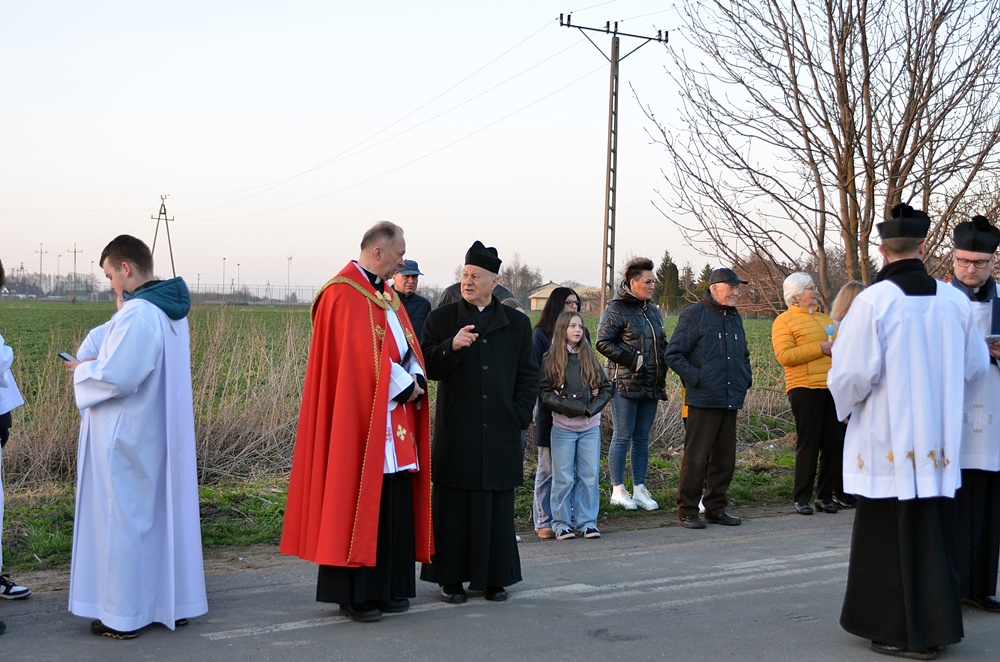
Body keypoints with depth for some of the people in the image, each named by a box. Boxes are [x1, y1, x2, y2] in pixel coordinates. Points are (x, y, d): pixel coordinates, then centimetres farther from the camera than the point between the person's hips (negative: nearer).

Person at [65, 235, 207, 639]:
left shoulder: (136, 315, -21)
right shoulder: (172, 311, 8)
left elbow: (119, 377, -25)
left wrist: (84, 371, -7)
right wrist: (101, 363, 11)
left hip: (127, 439, -9)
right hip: (163, 434, 9)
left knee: (123, 519, 2)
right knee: (165, 514, 15)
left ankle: (123, 615, 11)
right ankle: (175, 603, 24)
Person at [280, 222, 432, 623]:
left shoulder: (387, 295, 18)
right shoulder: (344, 295, -11)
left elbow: (407, 345, 15)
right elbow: (359, 356, -18)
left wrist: (416, 379, -4)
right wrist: (403, 386, -12)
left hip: (396, 421, 9)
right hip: (362, 419, -9)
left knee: (396, 505, 9)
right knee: (360, 506, -4)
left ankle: (388, 588, 17)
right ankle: (355, 594, 4)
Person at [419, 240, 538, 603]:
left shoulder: (517, 324, 10)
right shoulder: (441, 318, 6)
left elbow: (528, 374, 12)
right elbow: (426, 367, 0)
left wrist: (520, 416, 1)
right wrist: (451, 346, -18)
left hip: (500, 434, 1)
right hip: (456, 433, -1)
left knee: (497, 506, 6)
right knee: (453, 506, 2)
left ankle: (493, 577, 16)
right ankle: (451, 577, 12)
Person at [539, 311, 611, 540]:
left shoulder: (589, 357, 10)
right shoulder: (551, 359, -1)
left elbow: (606, 388, 10)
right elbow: (544, 393, -7)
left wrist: (592, 407, -9)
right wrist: (575, 407, -15)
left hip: (591, 427, 3)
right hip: (563, 428, -3)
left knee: (589, 477, 4)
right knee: (564, 478, 1)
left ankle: (587, 521, 13)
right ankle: (561, 523, 12)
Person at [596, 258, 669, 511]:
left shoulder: (653, 311, 17)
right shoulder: (617, 309, -7)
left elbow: (661, 343, 28)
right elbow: (603, 342, -12)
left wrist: (666, 360, 7)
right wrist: (632, 360, -17)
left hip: (651, 384, 7)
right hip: (625, 383, -7)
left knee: (642, 437, 10)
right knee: (623, 436, -3)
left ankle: (639, 489, 17)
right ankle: (618, 490, 6)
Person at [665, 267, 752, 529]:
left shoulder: (735, 317, 18)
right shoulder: (694, 315, -5)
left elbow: (744, 355, 32)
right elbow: (673, 354, -8)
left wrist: (745, 379, 16)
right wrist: (696, 379, -13)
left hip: (731, 400, 7)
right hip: (703, 400, -7)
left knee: (725, 458, 10)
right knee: (696, 457, -5)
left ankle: (716, 508, 20)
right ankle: (687, 511, 2)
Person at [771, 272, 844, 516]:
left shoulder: (825, 319, 22)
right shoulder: (784, 321, 0)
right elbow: (784, 355, -13)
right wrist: (820, 348, -14)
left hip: (832, 387, 6)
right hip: (805, 388, -6)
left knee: (834, 443, 4)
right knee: (808, 443, -5)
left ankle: (825, 495, 15)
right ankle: (801, 498, 5)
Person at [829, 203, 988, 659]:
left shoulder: (873, 301, -15)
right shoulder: (955, 301, -1)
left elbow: (854, 373, -16)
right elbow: (975, 368, 8)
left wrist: (845, 407, 5)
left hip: (887, 440, -4)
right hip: (939, 441, 5)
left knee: (889, 535, 5)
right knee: (934, 533, 14)